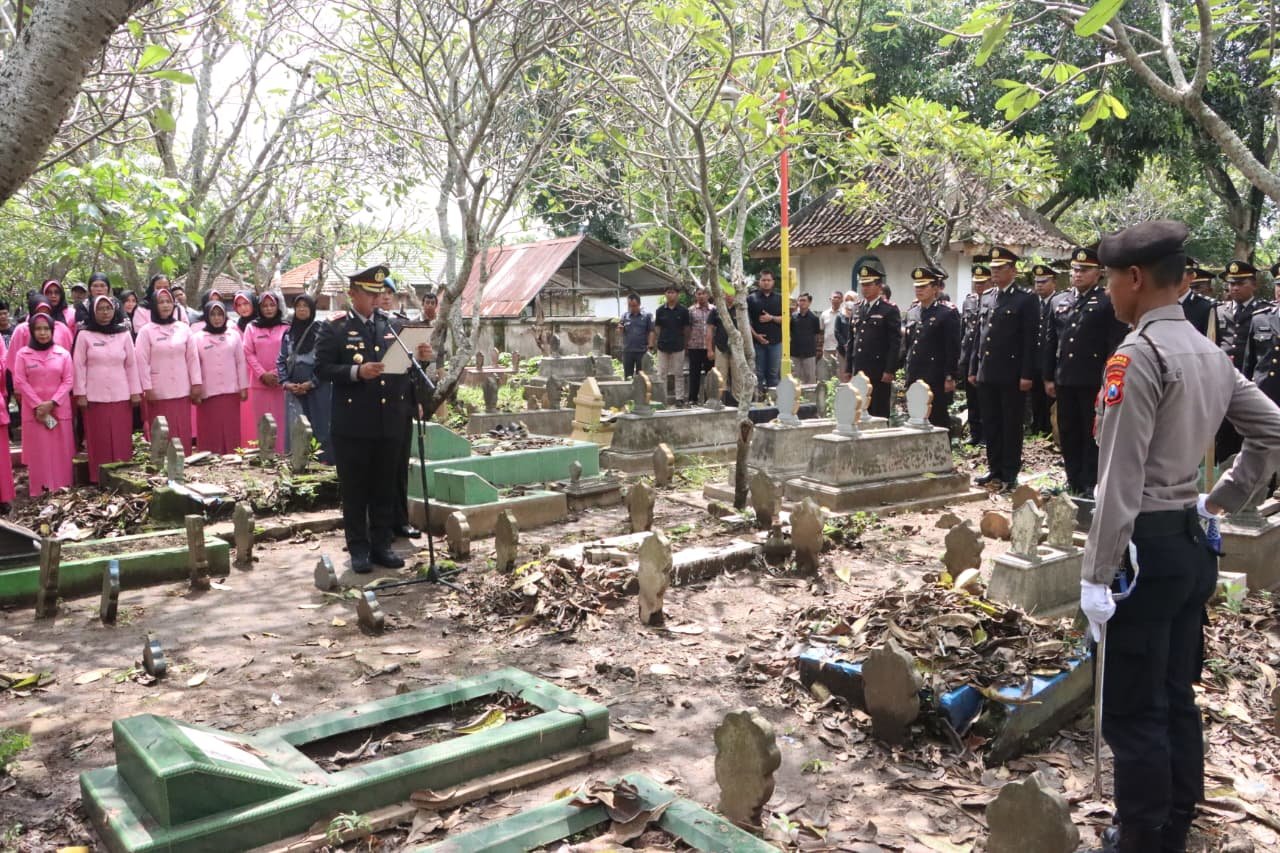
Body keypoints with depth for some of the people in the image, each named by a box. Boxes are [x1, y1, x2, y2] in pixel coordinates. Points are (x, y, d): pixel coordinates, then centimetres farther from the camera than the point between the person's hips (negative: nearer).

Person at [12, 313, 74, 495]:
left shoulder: (63, 353, 4)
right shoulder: (23, 354, 2)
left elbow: (68, 380, 0)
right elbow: (20, 382, -3)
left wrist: (52, 403, -12)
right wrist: (38, 405, -12)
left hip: (59, 410, 1)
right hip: (33, 411, -1)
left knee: (60, 450, 3)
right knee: (38, 451, 1)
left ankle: (62, 487, 10)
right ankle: (40, 490, 5)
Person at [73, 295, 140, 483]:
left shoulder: (124, 334, 5)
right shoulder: (84, 335, 1)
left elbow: (131, 364, 7)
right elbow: (79, 365, 1)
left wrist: (135, 391, 4)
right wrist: (80, 393, -4)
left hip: (121, 396, 1)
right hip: (95, 396, -1)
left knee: (121, 438, 3)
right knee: (99, 440, 2)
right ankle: (100, 479, 7)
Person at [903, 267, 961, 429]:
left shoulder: (948, 313, -6)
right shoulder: (912, 314, 13)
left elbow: (953, 349, -9)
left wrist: (950, 377, -12)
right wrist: (909, 376, 16)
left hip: (936, 380, -6)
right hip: (915, 378, 6)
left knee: (939, 421, -1)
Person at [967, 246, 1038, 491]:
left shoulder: (1025, 300, -4)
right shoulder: (986, 299, 13)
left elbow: (1030, 340, -8)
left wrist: (1026, 375, -13)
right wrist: (973, 369, 11)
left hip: (1011, 376, -6)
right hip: (986, 374, 6)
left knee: (1011, 425, 2)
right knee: (990, 424, 11)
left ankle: (1010, 473, 10)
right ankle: (995, 468, 20)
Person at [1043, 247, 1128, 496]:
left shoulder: (1109, 302, -4)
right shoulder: (1059, 301, 12)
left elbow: (1116, 345, -8)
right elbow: (1050, 342, 14)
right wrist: (1048, 377, 10)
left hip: (1094, 381, -5)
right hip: (1064, 380, 5)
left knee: (1093, 434, 2)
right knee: (1068, 433, 11)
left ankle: (1091, 483, 9)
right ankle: (1073, 481, 21)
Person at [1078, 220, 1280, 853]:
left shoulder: (1138, 353, -17)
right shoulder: (1209, 353, 10)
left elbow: (1120, 479, -21)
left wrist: (1095, 575, -18)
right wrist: (1222, 500, 19)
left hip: (1146, 546, -9)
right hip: (1193, 544, 9)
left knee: (1133, 714, 1)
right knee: (1177, 701, 17)